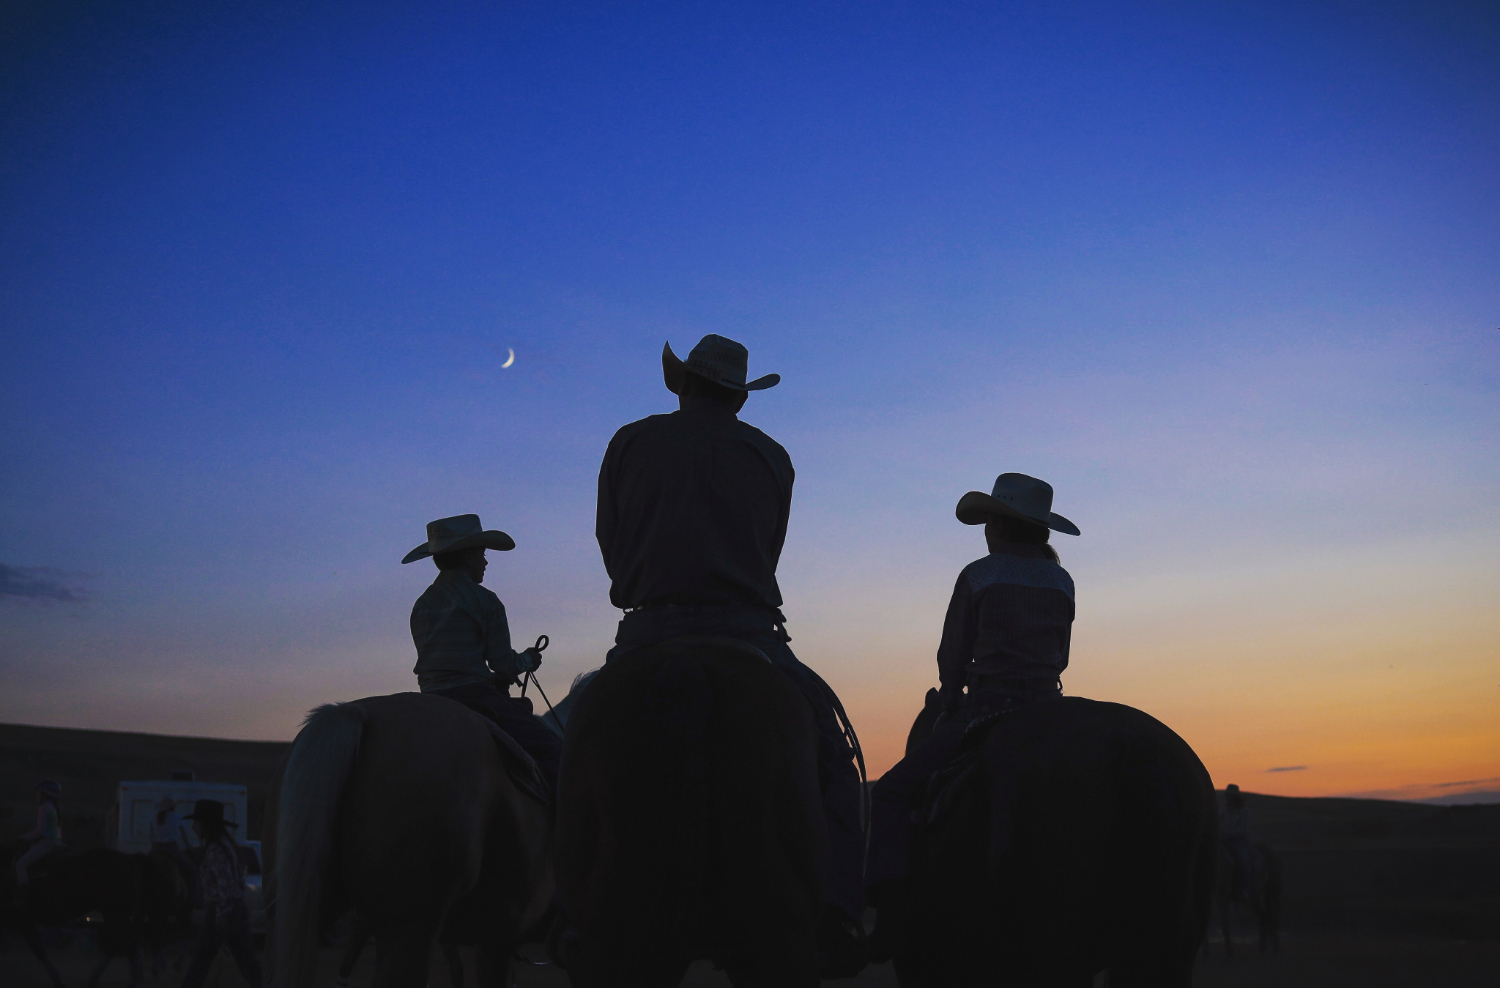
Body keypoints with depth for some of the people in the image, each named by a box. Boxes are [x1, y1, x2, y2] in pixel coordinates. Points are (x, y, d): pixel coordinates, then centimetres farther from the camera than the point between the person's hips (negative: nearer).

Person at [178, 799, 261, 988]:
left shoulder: (215, 849, -15)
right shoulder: (228, 845, 14)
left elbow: (225, 883, -22)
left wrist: (221, 917, -21)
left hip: (219, 913, -9)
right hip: (238, 911, 9)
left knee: (200, 961, 3)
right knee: (247, 961, 8)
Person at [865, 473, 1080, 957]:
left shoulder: (976, 576, -1)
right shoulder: (1062, 581, 12)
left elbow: (952, 656, 3)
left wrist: (951, 706, 18)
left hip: (986, 712, -6)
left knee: (892, 792, -1)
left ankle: (891, 908, -16)